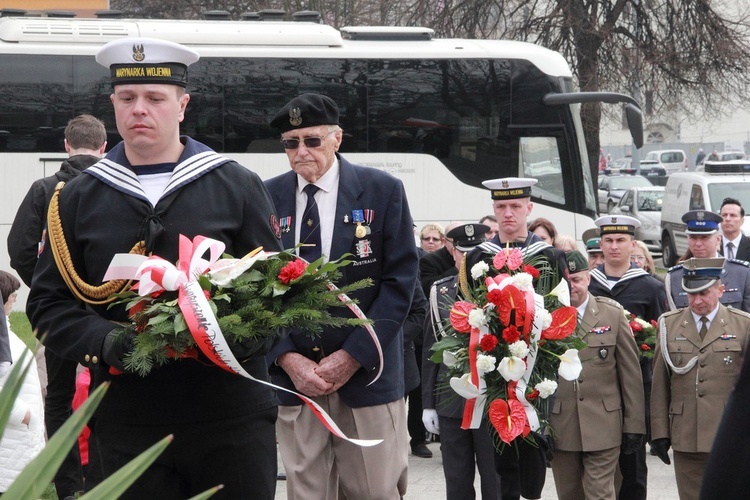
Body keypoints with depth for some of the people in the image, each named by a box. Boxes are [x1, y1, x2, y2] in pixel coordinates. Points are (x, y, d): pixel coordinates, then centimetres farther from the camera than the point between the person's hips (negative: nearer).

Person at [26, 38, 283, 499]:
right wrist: (104, 341, -11)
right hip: (127, 423, 1)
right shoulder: (79, 198, 9)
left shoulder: (238, 185, 5)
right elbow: (48, 302, 8)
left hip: (234, 417, -1)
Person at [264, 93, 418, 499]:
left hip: (366, 372, -1)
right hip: (293, 375, 1)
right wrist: (286, 358, -9)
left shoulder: (382, 190, 0)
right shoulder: (268, 197, 5)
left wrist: (353, 355, -11)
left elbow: (400, 281, -4)